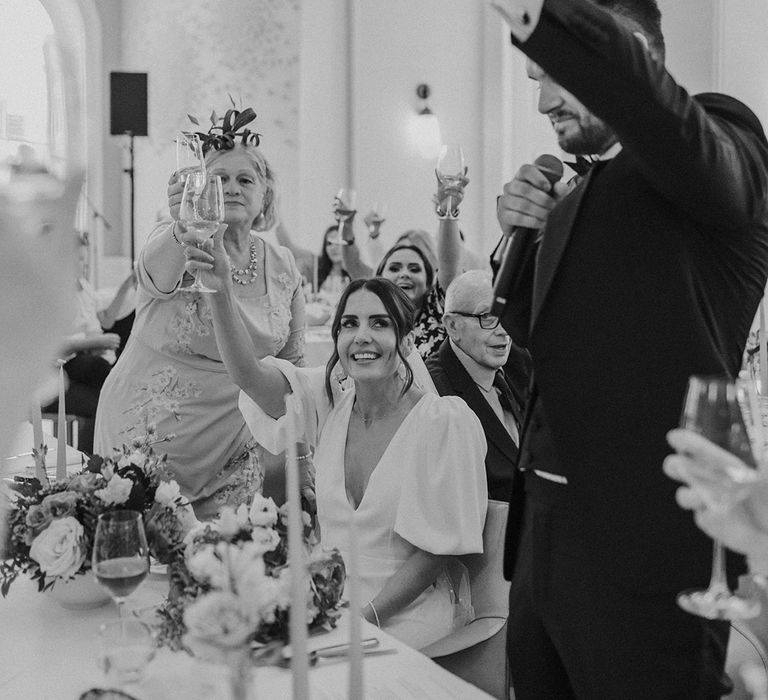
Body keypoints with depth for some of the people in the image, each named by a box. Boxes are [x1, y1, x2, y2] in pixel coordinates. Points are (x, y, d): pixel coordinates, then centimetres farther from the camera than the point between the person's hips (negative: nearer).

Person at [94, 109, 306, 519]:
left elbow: (290, 362, 11)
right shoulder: (177, 247, -10)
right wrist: (183, 229, -57)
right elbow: (157, 271, -36)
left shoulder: (283, 267, 2)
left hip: (235, 442, 3)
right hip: (152, 431, -3)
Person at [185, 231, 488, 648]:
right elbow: (247, 374, -12)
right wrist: (220, 292, -27)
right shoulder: (328, 400, 4)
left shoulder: (446, 421, -11)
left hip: (403, 613, -5)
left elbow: (435, 551, -10)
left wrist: (365, 618, -17)